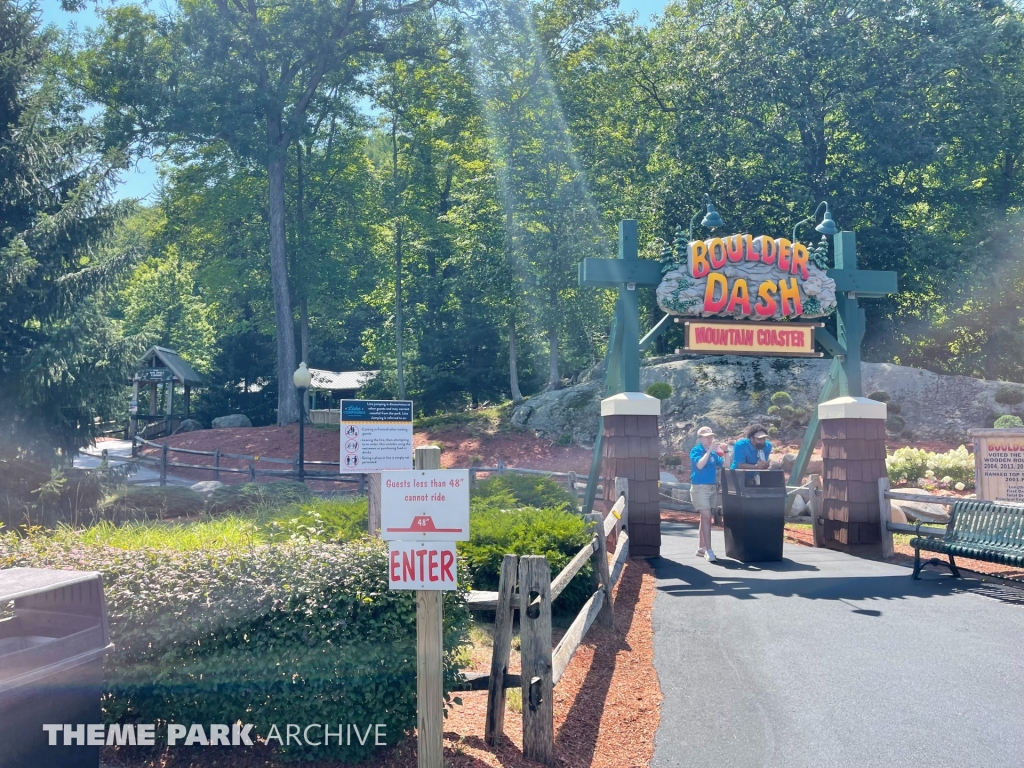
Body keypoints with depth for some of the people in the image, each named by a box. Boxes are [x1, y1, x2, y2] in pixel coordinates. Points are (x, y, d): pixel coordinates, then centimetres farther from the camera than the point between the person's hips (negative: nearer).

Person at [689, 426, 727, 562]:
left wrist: (725, 452, -5)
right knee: (707, 517, -14)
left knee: (704, 518, 12)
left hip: (712, 487, 6)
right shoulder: (696, 450, -7)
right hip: (700, 488, -6)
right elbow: (699, 465, -23)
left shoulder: (713, 453, 9)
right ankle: (708, 550, -14)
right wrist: (709, 450, -22)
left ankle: (701, 548, 21)